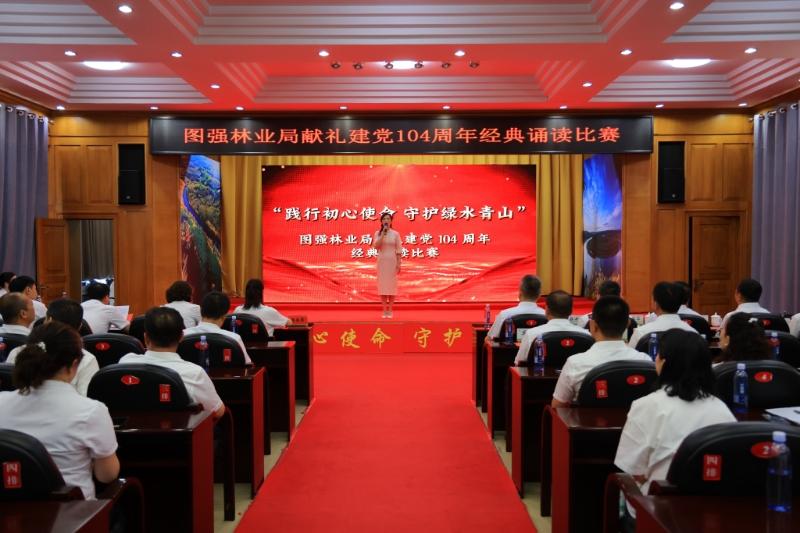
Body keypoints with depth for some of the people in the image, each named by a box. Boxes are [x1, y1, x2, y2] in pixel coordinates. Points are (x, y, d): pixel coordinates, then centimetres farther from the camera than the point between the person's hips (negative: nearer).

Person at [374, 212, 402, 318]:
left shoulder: (395, 234, 1)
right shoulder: (378, 233, 3)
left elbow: (398, 249, 0)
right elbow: (376, 246, -12)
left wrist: (399, 263, -6)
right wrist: (383, 233, -16)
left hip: (392, 261, -1)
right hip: (382, 261, 1)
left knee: (392, 284, -1)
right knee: (382, 284, -1)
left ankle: (390, 310, 5)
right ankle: (384, 310, 4)